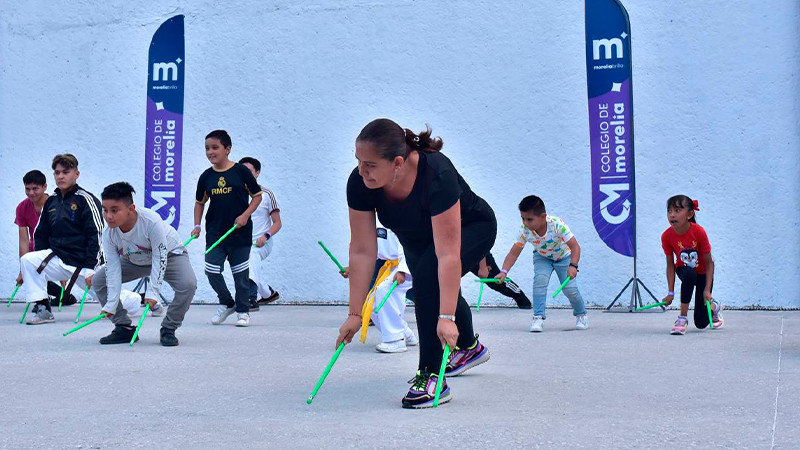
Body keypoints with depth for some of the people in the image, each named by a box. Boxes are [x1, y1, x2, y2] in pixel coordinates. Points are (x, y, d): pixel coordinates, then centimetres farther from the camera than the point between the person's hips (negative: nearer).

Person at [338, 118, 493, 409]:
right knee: (435, 290, 21)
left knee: (429, 278, -29)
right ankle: (469, 347, 52)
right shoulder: (359, 183, -30)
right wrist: (355, 314, -24)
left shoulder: (437, 175, -44)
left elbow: (447, 254, -44)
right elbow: (362, 251, -25)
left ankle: (432, 377, -20)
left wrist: (446, 317, -46)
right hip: (417, 238, 6)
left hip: (472, 228, -6)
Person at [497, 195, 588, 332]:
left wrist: (573, 266, -52)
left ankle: (581, 314, 20)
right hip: (542, 257, 2)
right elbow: (514, 253, -24)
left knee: (570, 288, -10)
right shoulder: (525, 230, -27)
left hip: (563, 256, -2)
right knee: (540, 278, -26)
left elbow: (575, 247, -37)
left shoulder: (557, 225, -37)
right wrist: (504, 272, -37)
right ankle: (538, 317, -16)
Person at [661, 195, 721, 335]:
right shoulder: (666, 236, -22)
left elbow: (709, 262, -21)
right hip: (684, 269, 1)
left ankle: (715, 306, 33)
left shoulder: (699, 232, -29)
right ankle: (682, 318, -23)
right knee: (689, 275, -40)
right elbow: (670, 265, -13)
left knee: (701, 323, -4)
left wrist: (707, 290, -25)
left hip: (703, 272, -1)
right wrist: (670, 292, -17)